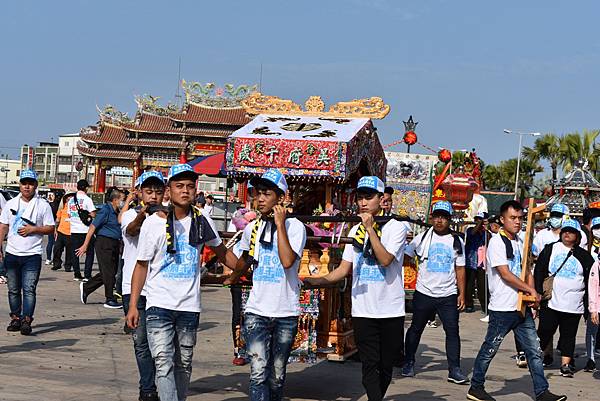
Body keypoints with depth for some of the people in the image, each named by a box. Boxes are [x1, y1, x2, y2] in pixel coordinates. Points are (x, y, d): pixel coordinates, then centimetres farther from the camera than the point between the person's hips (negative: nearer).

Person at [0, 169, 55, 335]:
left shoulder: (43, 205, 1)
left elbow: (51, 228, 2)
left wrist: (33, 229, -13)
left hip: (32, 255, -3)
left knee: (29, 289, -10)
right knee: (13, 289, 9)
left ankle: (26, 320, -11)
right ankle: (15, 318, 18)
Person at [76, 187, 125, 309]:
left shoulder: (116, 212, 14)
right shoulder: (105, 210, -11)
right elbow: (93, 227, -13)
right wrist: (85, 246, -15)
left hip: (114, 243, 9)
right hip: (104, 242, -9)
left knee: (112, 271, 11)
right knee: (108, 272, -4)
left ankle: (86, 288, 23)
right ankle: (110, 300, 5)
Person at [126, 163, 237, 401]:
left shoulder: (202, 221, 4)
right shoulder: (153, 223, -4)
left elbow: (222, 252, 20)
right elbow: (142, 266, 1)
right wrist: (133, 305, -3)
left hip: (189, 306, 3)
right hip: (159, 305, -3)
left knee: (184, 365, 12)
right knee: (164, 364, -11)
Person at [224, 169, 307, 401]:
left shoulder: (295, 226, -6)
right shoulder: (252, 228, 7)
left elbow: (287, 261, -23)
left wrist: (280, 224, -18)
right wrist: (233, 278, 44)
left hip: (286, 313, -2)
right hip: (256, 312, 2)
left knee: (277, 374, 9)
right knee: (258, 372, -11)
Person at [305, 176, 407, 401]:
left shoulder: (395, 227, -4)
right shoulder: (355, 231, 10)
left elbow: (385, 260, -20)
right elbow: (344, 269, 7)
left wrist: (371, 228, -19)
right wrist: (316, 281, -6)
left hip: (391, 310, -3)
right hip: (362, 311, 3)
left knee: (386, 366, 8)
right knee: (370, 365, -5)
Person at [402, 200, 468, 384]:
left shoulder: (457, 241, 5)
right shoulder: (422, 238, 1)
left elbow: (460, 269, 7)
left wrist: (462, 293, 1)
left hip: (448, 295, 0)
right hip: (424, 293, 0)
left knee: (452, 331, -3)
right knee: (416, 329, 11)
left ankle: (454, 370, 2)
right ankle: (409, 362, 26)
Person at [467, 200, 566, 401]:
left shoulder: (520, 242, 14)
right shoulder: (497, 242, -10)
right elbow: (505, 274, -17)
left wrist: (532, 294, 3)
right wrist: (531, 291, -12)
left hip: (522, 307, 7)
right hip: (502, 309, -7)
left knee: (534, 350, 5)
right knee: (489, 349, 4)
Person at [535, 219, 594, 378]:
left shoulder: (584, 256, 7)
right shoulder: (550, 249, 6)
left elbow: (590, 283, 9)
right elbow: (539, 272, 4)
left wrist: (588, 306, 5)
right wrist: (539, 292, -5)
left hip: (574, 306, 1)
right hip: (551, 303, -1)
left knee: (569, 335, 5)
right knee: (545, 332, 1)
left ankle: (565, 364, 10)